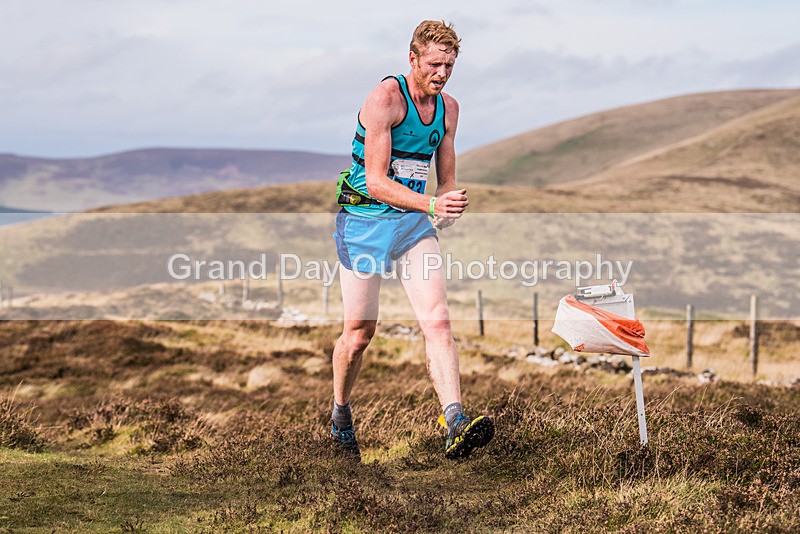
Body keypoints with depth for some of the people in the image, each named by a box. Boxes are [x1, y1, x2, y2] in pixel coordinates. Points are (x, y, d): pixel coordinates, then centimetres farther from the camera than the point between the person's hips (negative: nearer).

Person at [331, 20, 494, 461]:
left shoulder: (448, 108, 7)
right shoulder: (385, 98, -15)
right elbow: (375, 181, -21)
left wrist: (449, 207, -4)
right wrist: (430, 204, -32)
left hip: (415, 224, 5)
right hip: (365, 221, -5)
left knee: (438, 320, -13)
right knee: (360, 331, 3)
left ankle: (456, 427, -23)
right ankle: (340, 416, 29)